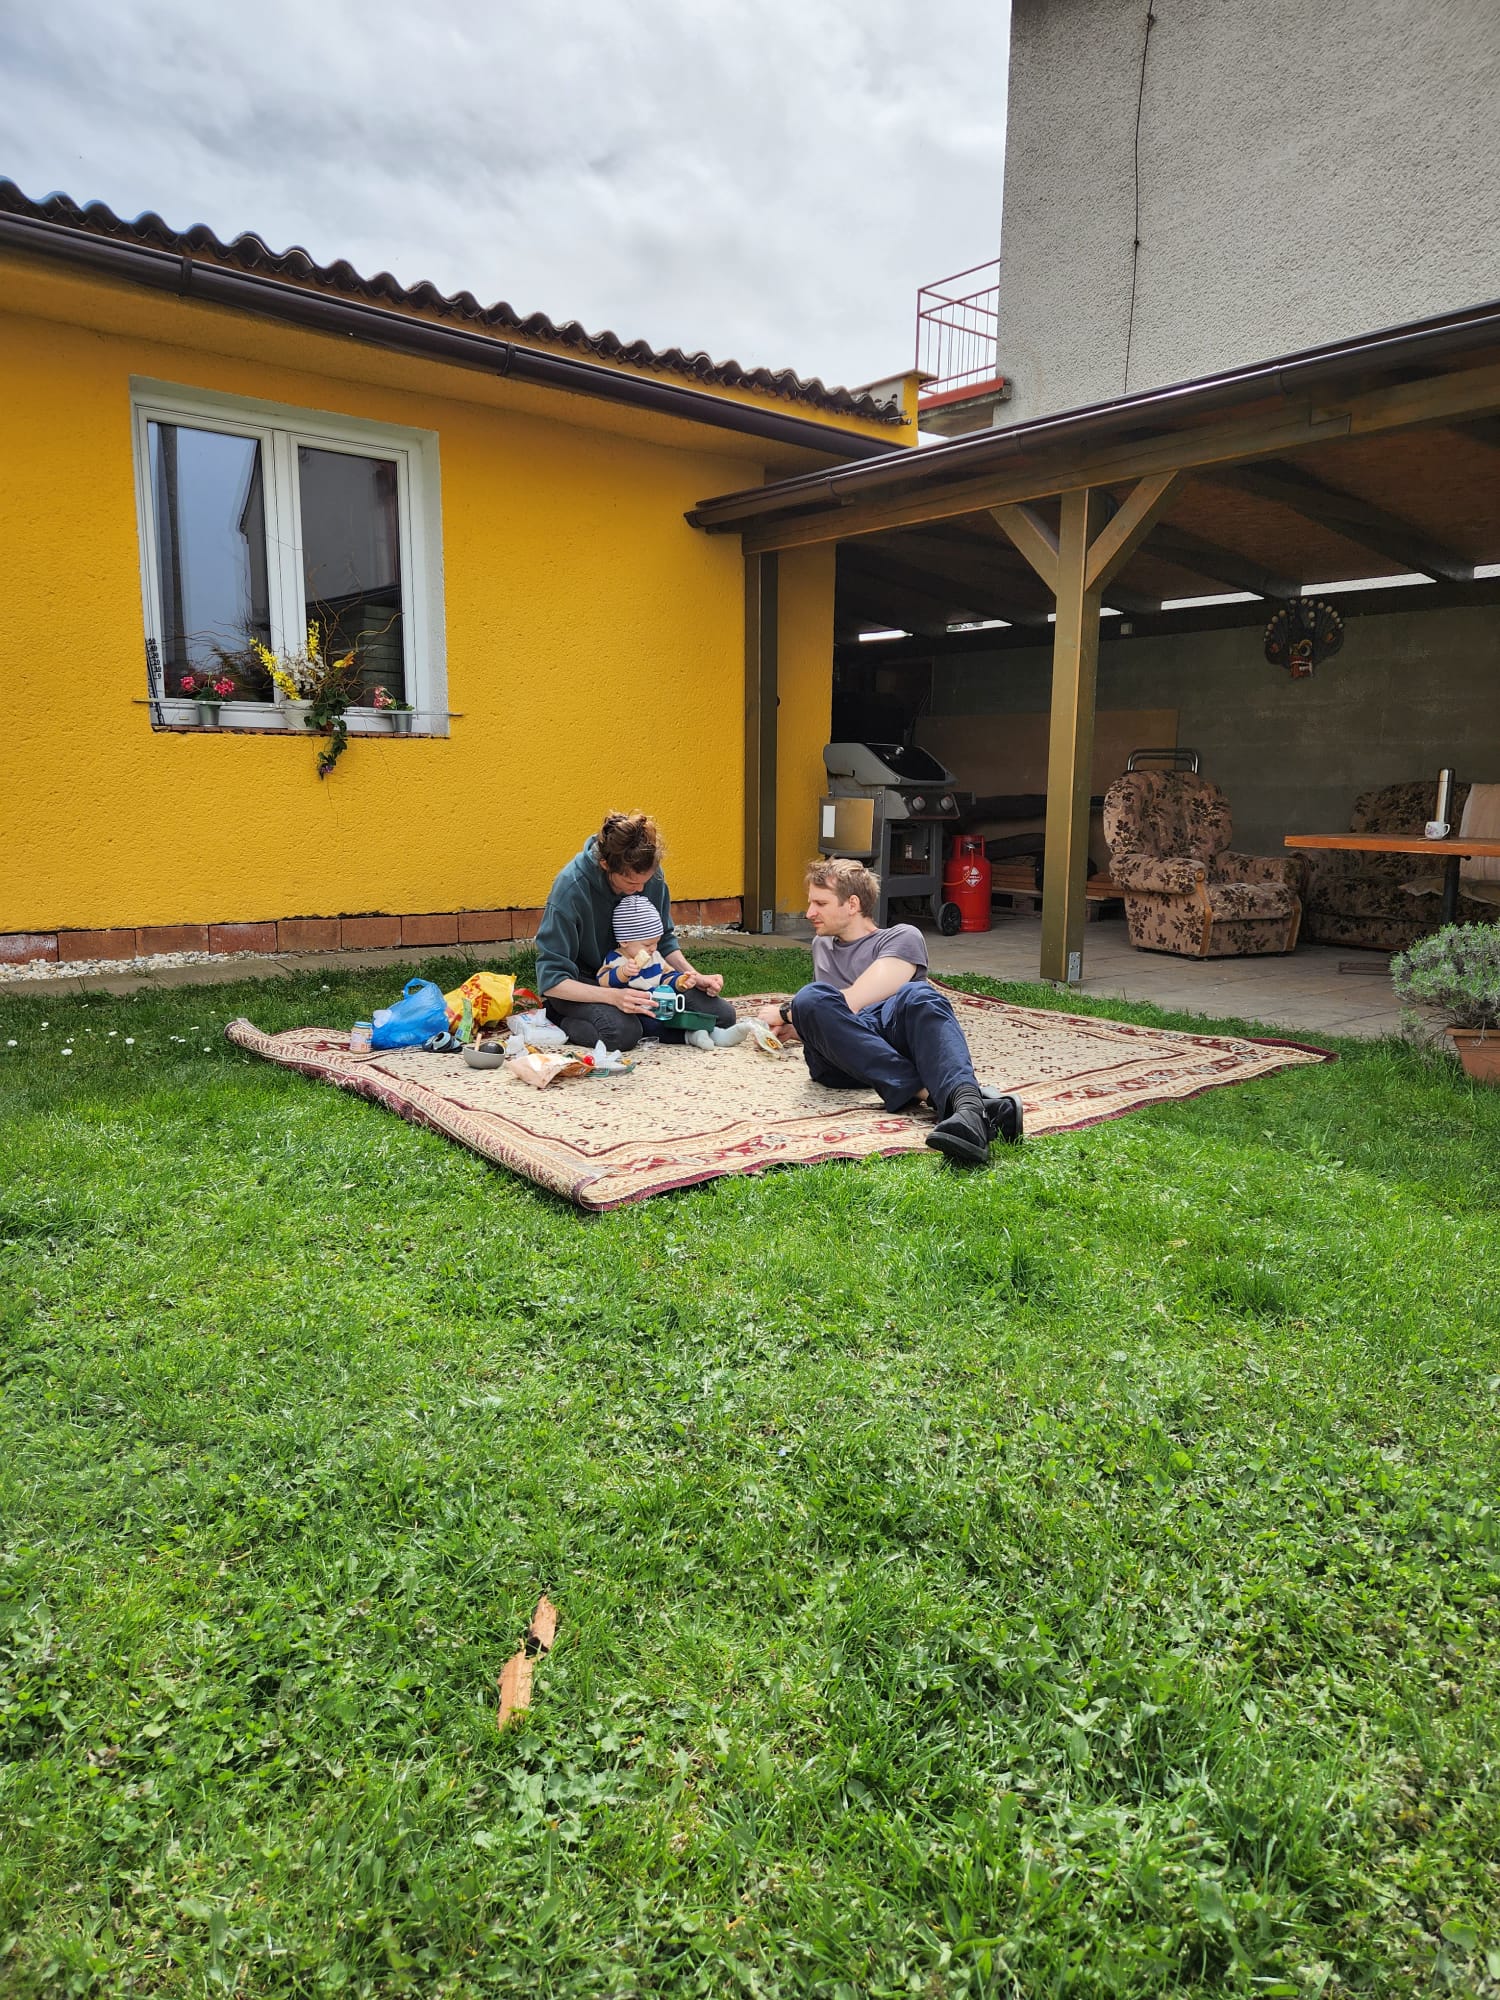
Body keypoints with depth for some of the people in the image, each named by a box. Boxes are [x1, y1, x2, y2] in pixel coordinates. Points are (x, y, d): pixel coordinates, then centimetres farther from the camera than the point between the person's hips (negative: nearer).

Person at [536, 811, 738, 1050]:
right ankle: (561, 1020, -6)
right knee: (622, 1032, -37)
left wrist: (694, 976, -10)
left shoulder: (652, 876, -11)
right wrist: (613, 996, -40)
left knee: (722, 1016, -10)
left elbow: (664, 939, 8)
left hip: (636, 977, 5)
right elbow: (550, 979, -26)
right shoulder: (571, 887, -26)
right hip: (581, 984, -5)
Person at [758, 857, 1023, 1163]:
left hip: (890, 1031, -3)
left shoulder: (903, 938, 14)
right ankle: (926, 1091, -43)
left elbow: (852, 1002, -1)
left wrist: (787, 1011, 10)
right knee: (809, 998, -31)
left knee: (918, 995, -36)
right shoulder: (821, 945, 38)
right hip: (840, 1061, 3)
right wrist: (794, 1024, 22)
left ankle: (967, 1106, -63)